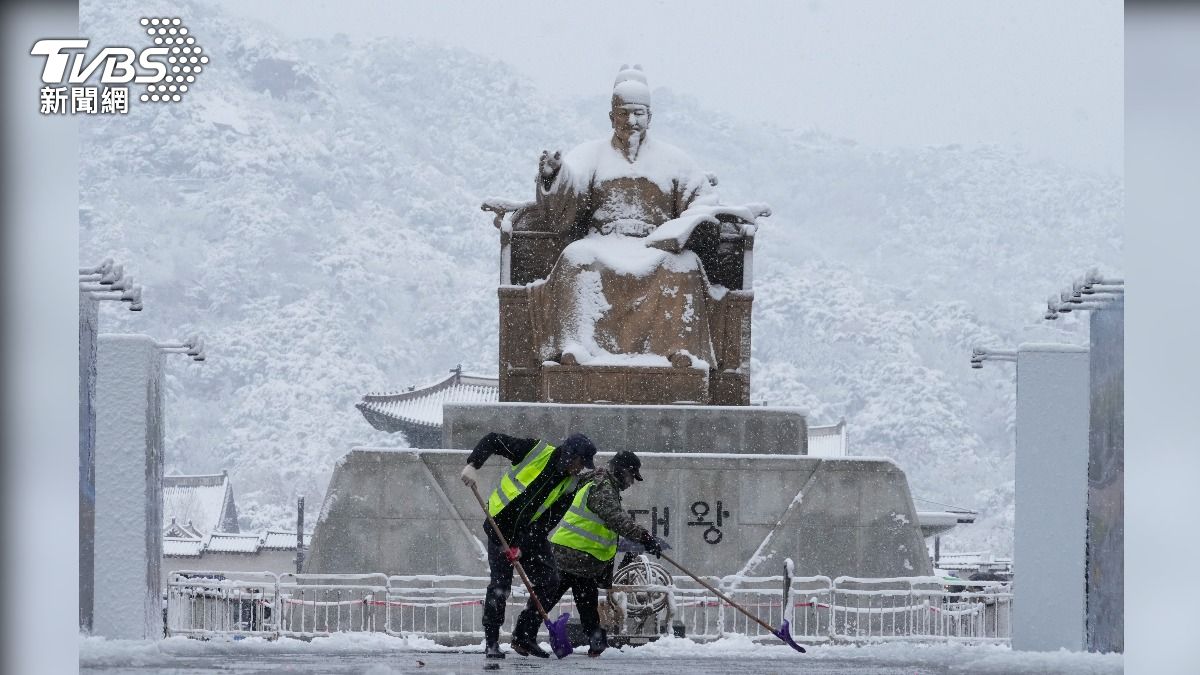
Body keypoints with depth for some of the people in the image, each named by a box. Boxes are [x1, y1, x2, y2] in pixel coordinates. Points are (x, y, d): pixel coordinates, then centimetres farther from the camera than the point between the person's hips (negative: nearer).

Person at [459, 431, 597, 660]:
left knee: (549, 581, -2)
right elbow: (492, 440, -11)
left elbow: (549, 521, -9)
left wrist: (523, 546, -19)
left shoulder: (570, 485, -4)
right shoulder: (536, 451, -15)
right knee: (500, 585, -10)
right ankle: (491, 642, 1)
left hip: (533, 532, 5)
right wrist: (473, 465, -26)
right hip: (501, 526, -5)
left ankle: (524, 638, 10)